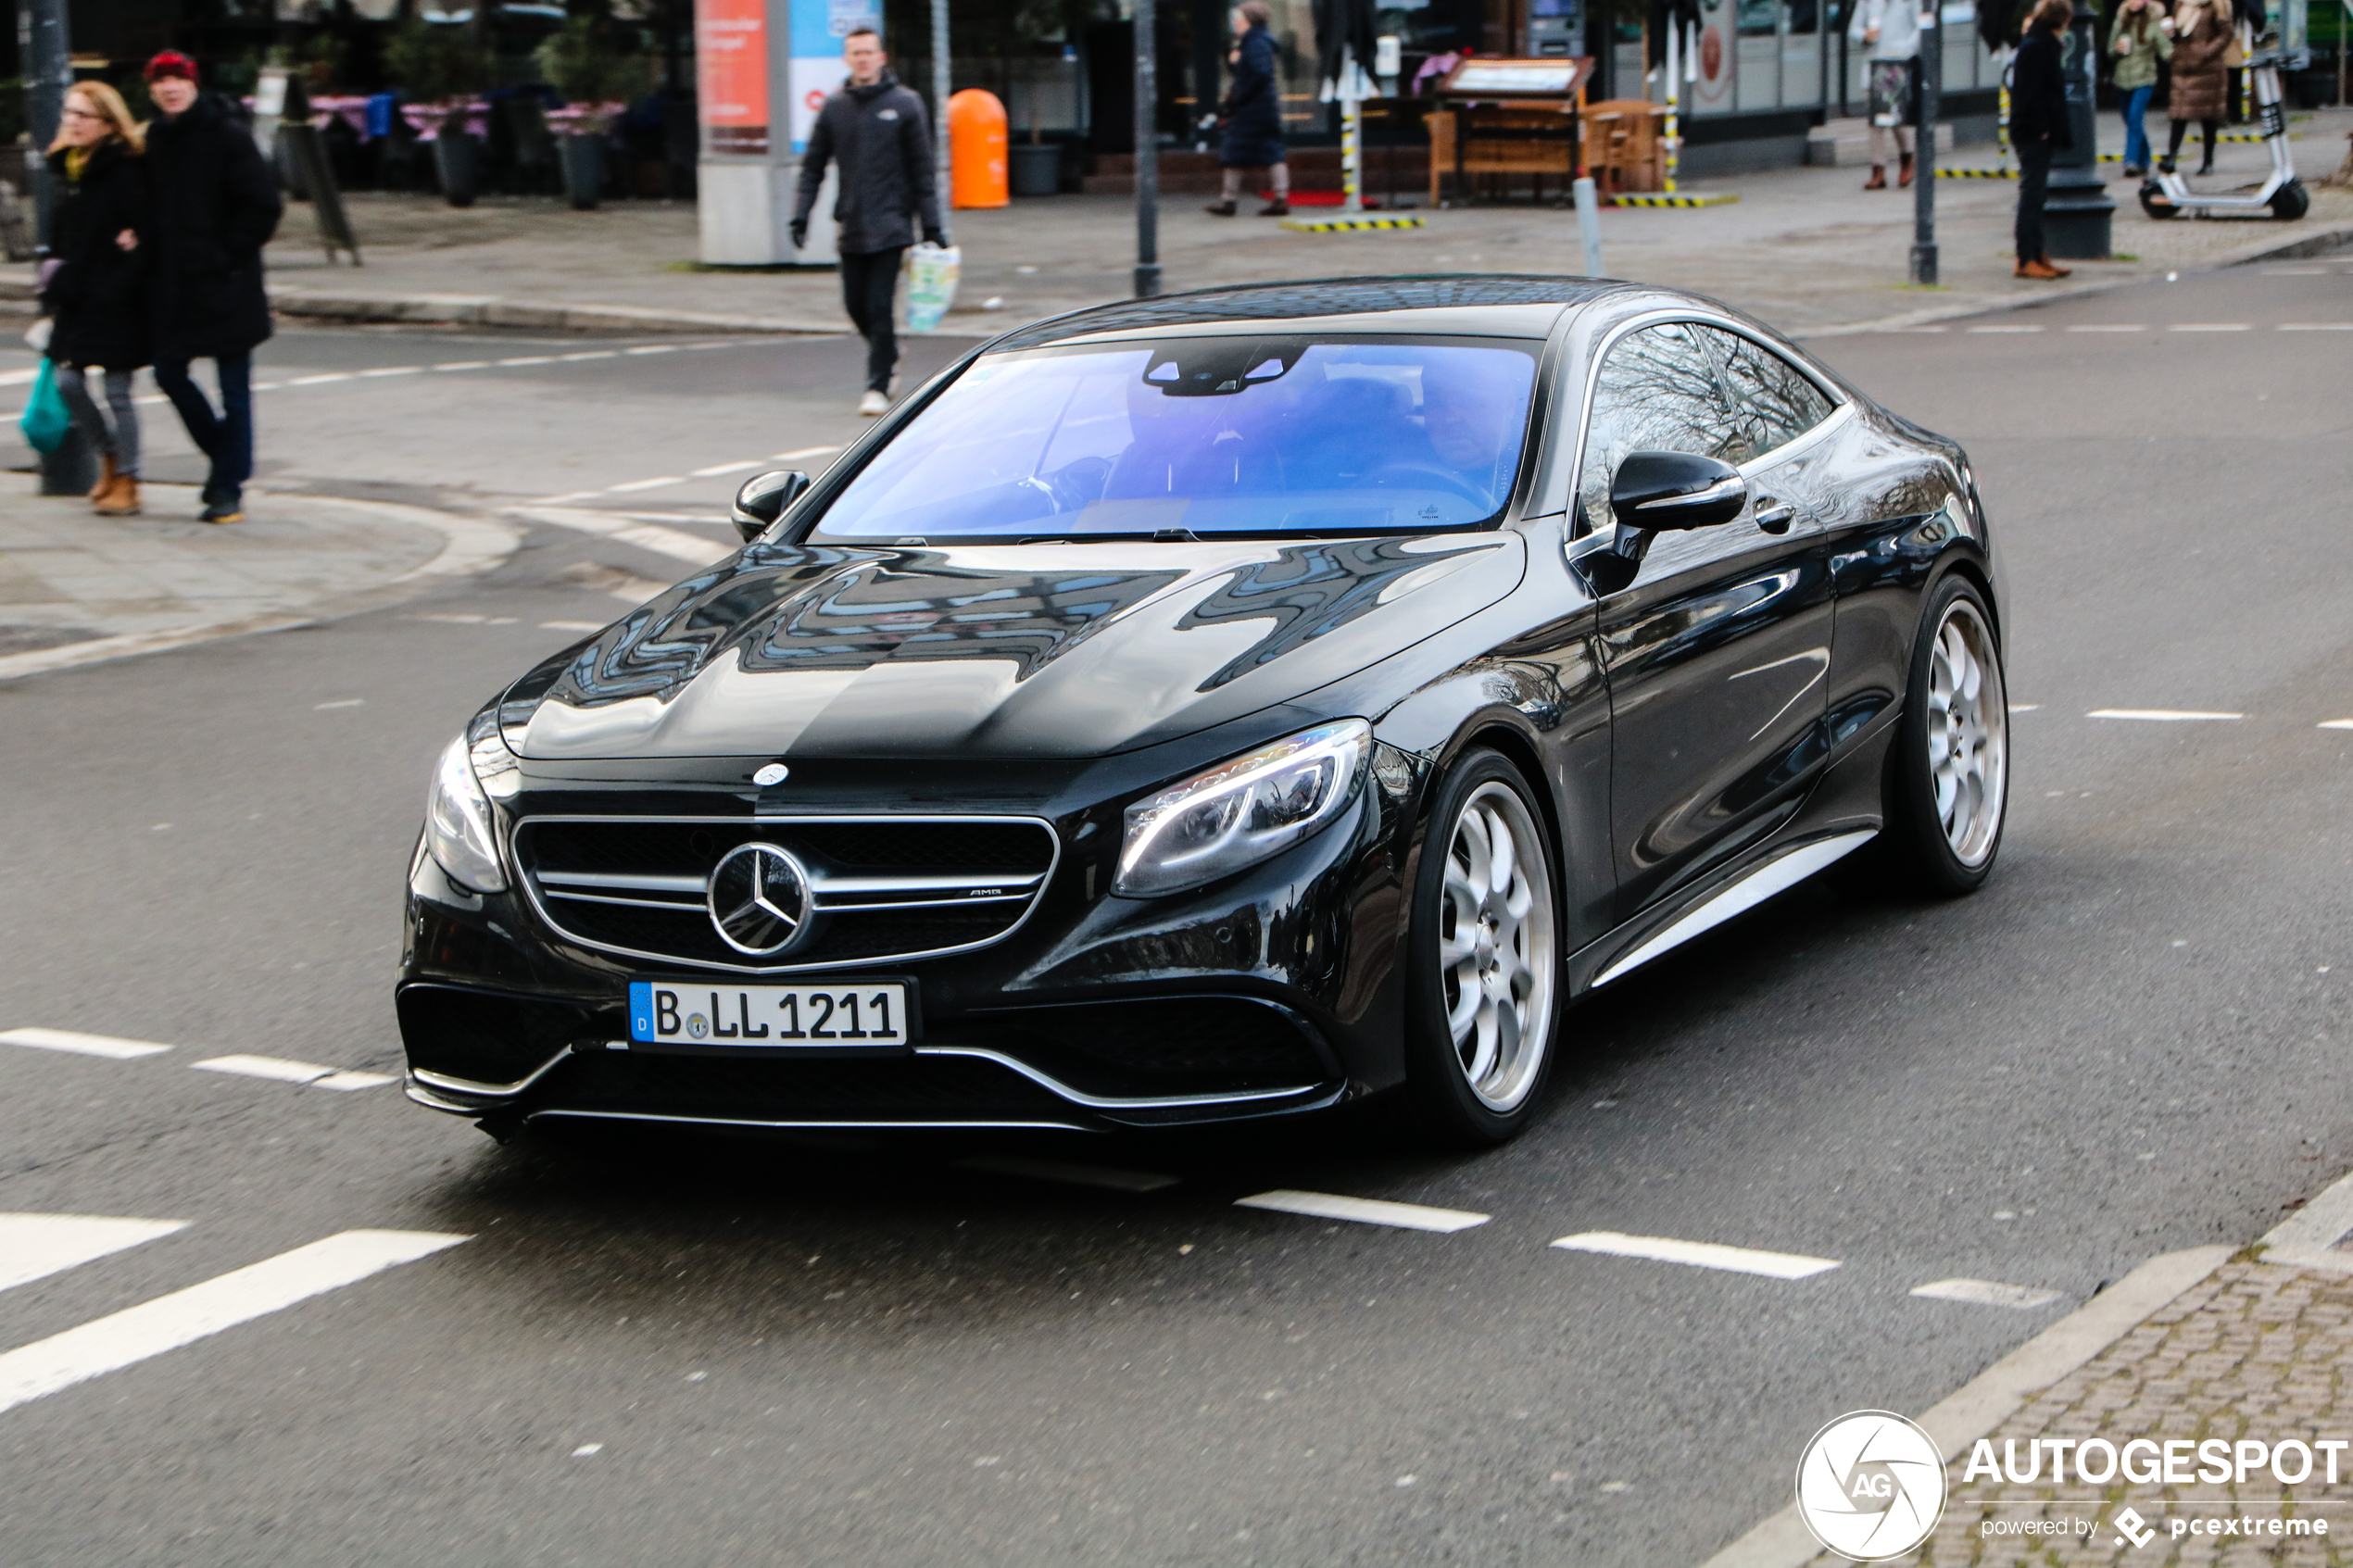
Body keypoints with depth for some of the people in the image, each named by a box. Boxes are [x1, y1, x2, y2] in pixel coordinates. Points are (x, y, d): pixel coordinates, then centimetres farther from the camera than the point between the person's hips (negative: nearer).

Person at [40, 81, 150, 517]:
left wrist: (120, 283, -20)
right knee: (68, 381, 8)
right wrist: (56, 281, 9)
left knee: (117, 391, -1)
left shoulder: (125, 170, -14)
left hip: (115, 300, -8)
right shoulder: (67, 167, 11)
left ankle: (126, 481, 9)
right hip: (77, 297, 8)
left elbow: (145, 234, -17)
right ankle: (109, 457, 28)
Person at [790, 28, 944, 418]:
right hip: (851, 226, 4)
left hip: (890, 226, -4)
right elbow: (813, 166, 10)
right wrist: (801, 215, -1)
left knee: (880, 306, -9)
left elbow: (921, 169, 1)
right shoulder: (834, 108, 7)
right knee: (857, 306, 8)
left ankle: (878, 385, -2)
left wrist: (931, 226, -2)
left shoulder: (904, 105, 0)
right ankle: (889, 355, 33)